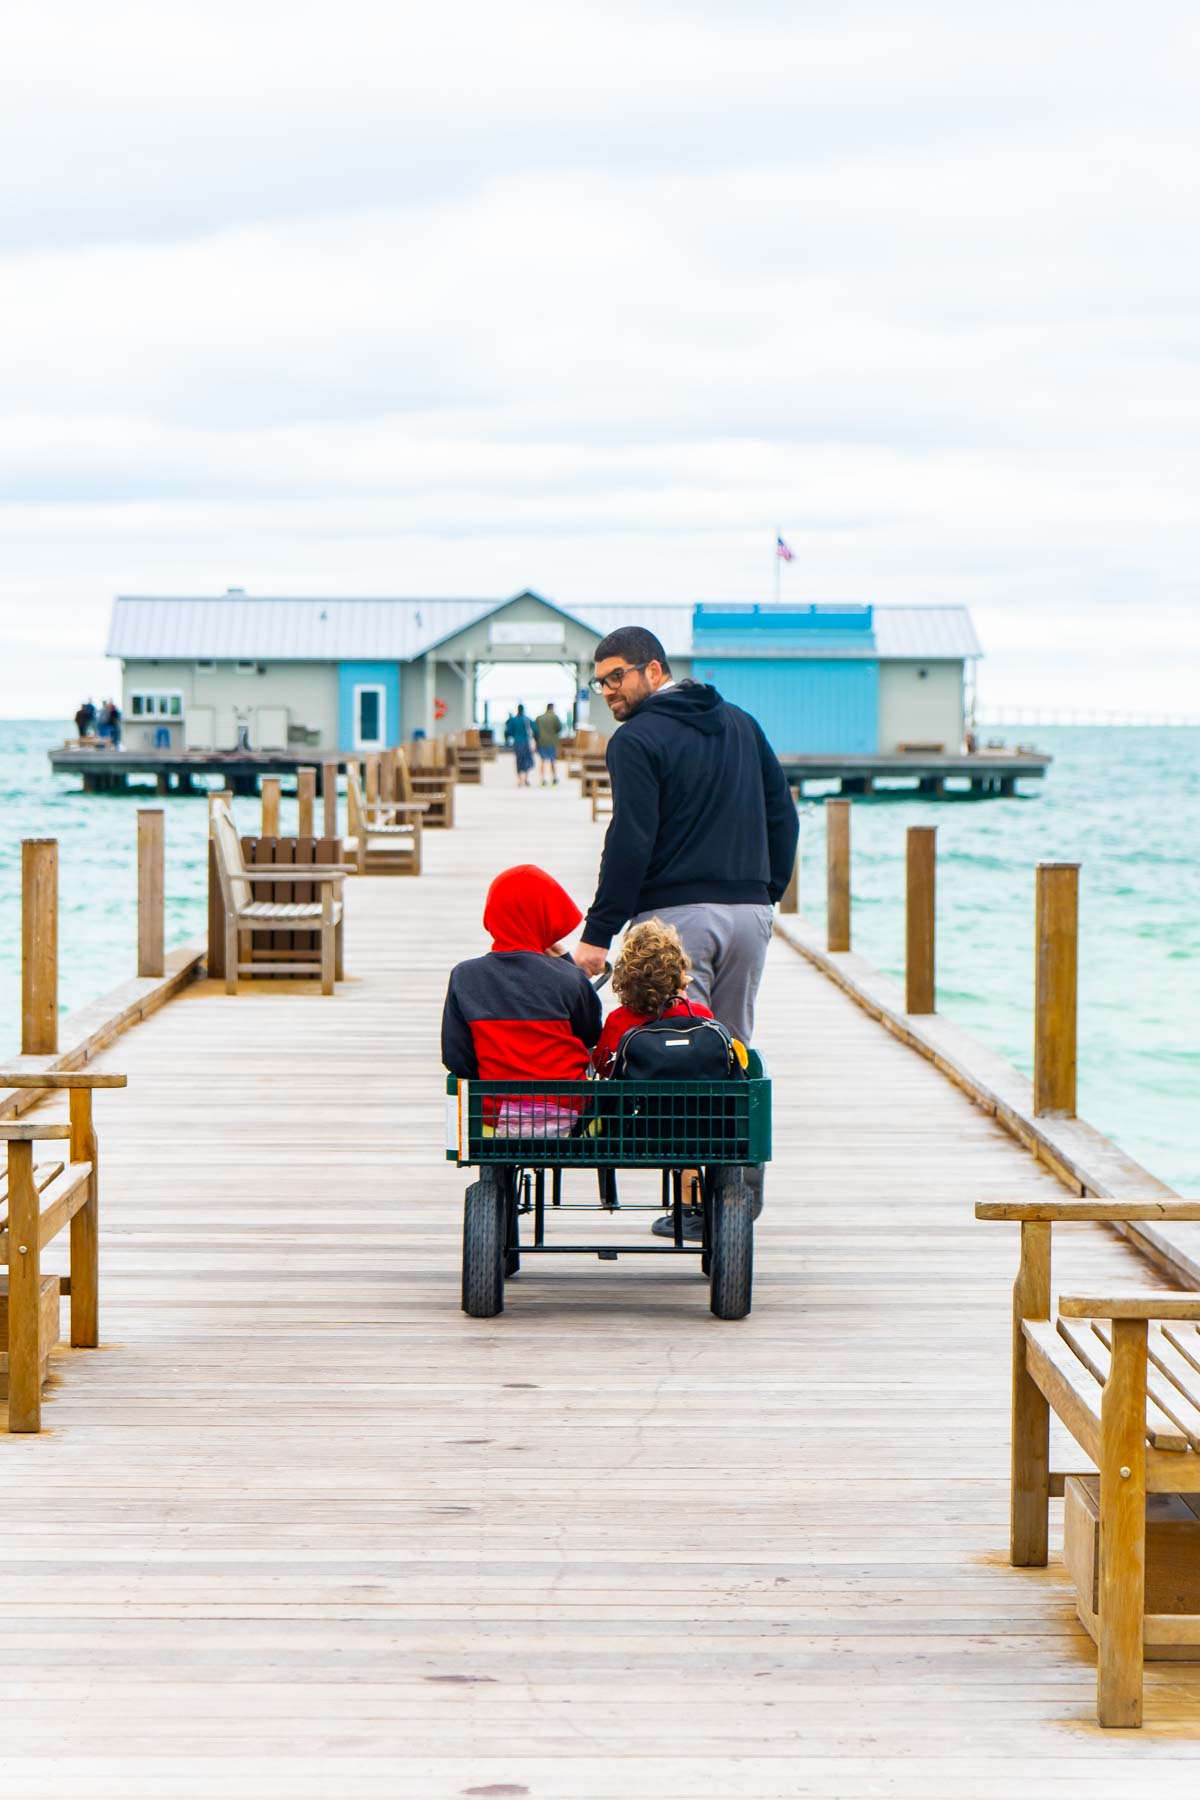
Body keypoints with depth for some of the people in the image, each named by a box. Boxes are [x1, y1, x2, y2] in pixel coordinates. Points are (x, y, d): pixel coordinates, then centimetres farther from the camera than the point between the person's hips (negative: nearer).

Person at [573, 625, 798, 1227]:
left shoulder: (637, 740, -7)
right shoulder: (741, 724, 15)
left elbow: (630, 844, -14)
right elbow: (783, 817, 15)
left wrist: (597, 934, -12)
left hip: (676, 915, -7)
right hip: (748, 912, 7)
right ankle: (743, 1190, 15)